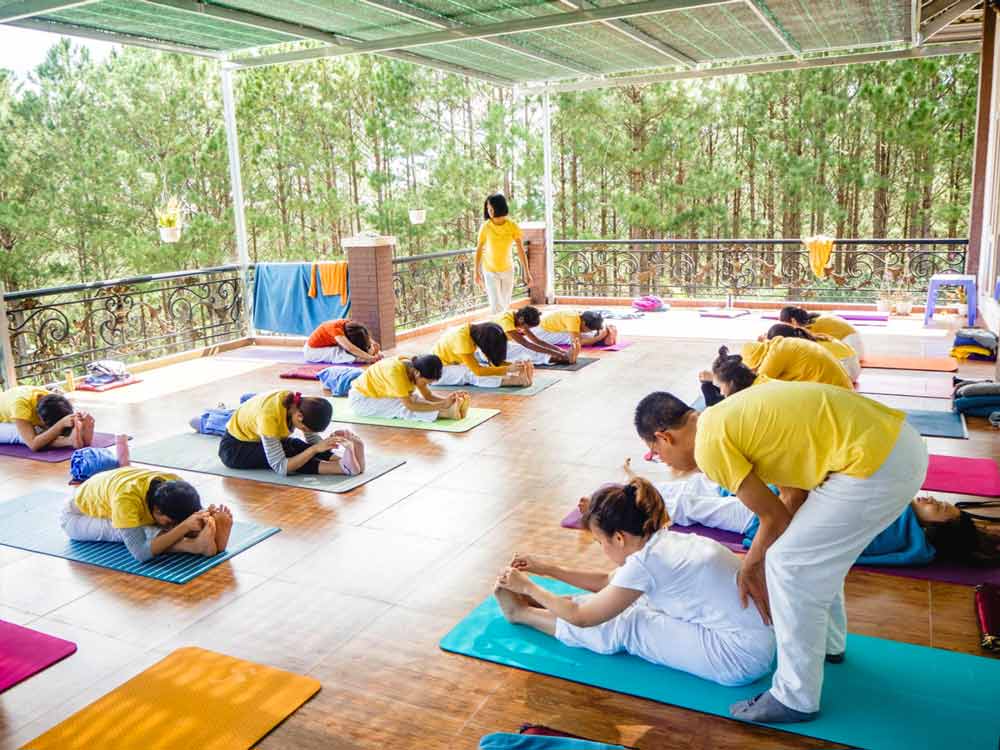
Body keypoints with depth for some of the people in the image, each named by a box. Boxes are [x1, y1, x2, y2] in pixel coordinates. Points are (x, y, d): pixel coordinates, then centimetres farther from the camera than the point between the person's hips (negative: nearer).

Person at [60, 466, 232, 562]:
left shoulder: (175, 484, -29)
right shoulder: (126, 497, -46)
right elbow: (140, 553, -50)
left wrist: (207, 522, -46)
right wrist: (184, 527, -56)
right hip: (79, 515, -6)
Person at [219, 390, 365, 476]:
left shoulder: (303, 405, -21)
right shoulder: (269, 415, -40)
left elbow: (313, 441, -9)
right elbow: (280, 468, -40)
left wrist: (331, 440, -29)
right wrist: (315, 449, -47)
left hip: (263, 440, 7)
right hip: (235, 448, -7)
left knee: (297, 446, -25)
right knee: (289, 453, -33)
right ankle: (342, 466, -48)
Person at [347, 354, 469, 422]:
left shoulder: (414, 367, -10)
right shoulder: (396, 371, -35)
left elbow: (428, 396, -12)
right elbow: (409, 405, -37)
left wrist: (447, 400, -30)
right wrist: (442, 405, -41)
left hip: (378, 394, 8)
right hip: (360, 399, -8)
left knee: (412, 399, -19)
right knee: (403, 406, -29)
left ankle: (452, 408, -31)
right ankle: (448, 412, -41)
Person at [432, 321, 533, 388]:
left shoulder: (478, 330, -9)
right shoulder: (461, 338, -33)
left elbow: (493, 360, -8)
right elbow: (478, 370, -37)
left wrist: (512, 365, -24)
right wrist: (508, 369, -40)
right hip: (438, 370, -8)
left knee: (488, 369, -17)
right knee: (470, 374, -32)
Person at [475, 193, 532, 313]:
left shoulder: (512, 226, -14)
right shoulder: (485, 227, -16)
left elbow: (521, 250, -12)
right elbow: (478, 250, -7)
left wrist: (527, 273, -13)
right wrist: (477, 273, -4)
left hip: (507, 270, 2)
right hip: (490, 271, -2)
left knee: (505, 305, 14)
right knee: (496, 305, -9)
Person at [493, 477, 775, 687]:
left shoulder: (645, 562, -20)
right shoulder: (665, 539, 4)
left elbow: (582, 617, -9)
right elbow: (609, 581, 20)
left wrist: (529, 587, 4)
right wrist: (549, 569, 19)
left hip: (740, 657, -8)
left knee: (623, 625, -1)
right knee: (631, 600, 10)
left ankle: (521, 613, 14)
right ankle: (540, 603, 23)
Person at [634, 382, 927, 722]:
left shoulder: (709, 444, -9)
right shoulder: (733, 415, 17)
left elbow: (776, 518, -2)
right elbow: (793, 495, 19)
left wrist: (750, 567, 15)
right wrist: (758, 562, 23)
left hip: (877, 463, -10)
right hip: (898, 438, 10)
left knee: (789, 565, 1)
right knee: (815, 550, 26)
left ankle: (797, 699, 15)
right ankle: (828, 642, 47)